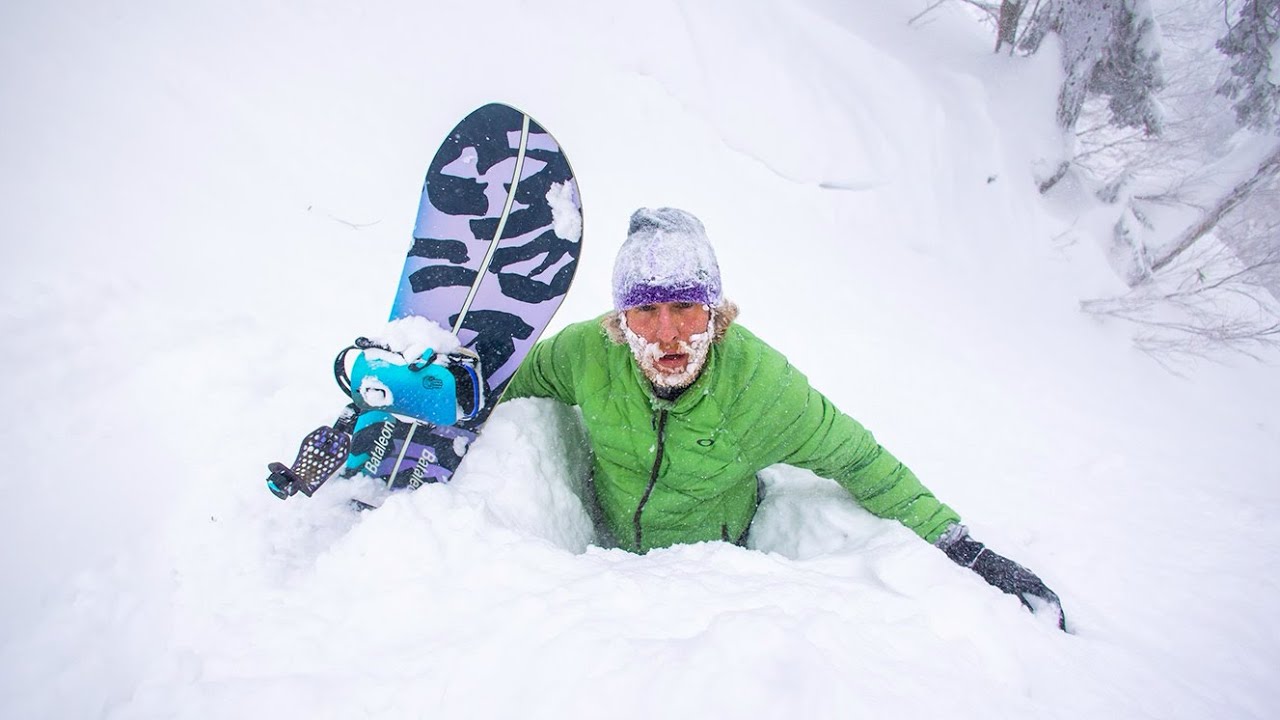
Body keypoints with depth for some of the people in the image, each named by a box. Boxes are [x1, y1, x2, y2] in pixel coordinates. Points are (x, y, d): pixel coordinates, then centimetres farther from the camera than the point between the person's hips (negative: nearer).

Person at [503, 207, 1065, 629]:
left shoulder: (761, 384, -30)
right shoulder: (587, 354, -26)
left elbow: (860, 458, -18)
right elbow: (526, 377, -2)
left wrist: (960, 546, -18)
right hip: (608, 544, 3)